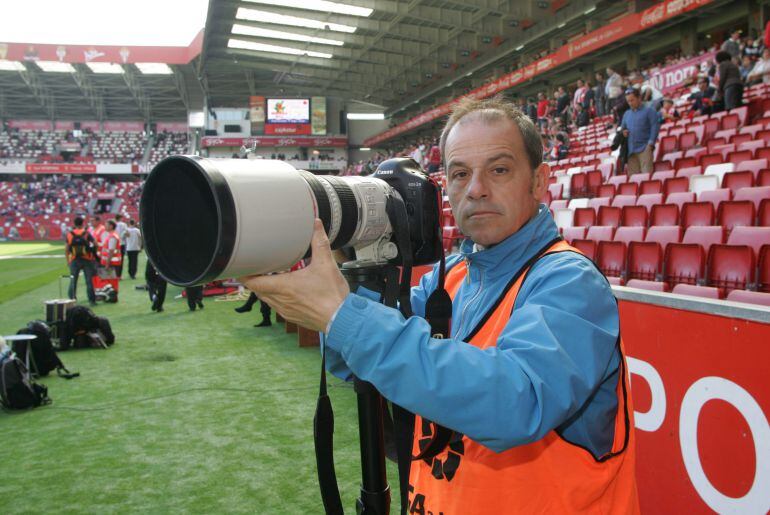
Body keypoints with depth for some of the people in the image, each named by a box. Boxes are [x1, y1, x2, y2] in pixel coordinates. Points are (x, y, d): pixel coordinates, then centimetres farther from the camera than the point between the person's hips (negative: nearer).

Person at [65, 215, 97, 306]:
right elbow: (95, 244, -9)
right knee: (89, 280, 5)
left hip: (74, 260, 1)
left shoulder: (69, 234, -1)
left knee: (73, 280, 10)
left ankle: (72, 299, 10)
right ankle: (92, 300, 8)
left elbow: (66, 248, 0)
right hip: (87, 260, -1)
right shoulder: (87, 233, -6)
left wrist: (68, 260, 8)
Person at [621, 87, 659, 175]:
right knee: (632, 174, 1)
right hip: (631, 149, 5)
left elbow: (655, 127, -3)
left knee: (646, 174, -14)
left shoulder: (648, 110, 5)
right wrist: (623, 132, 5)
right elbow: (623, 127, 30)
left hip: (644, 148, -5)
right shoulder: (626, 114, 21)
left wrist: (651, 143, -13)